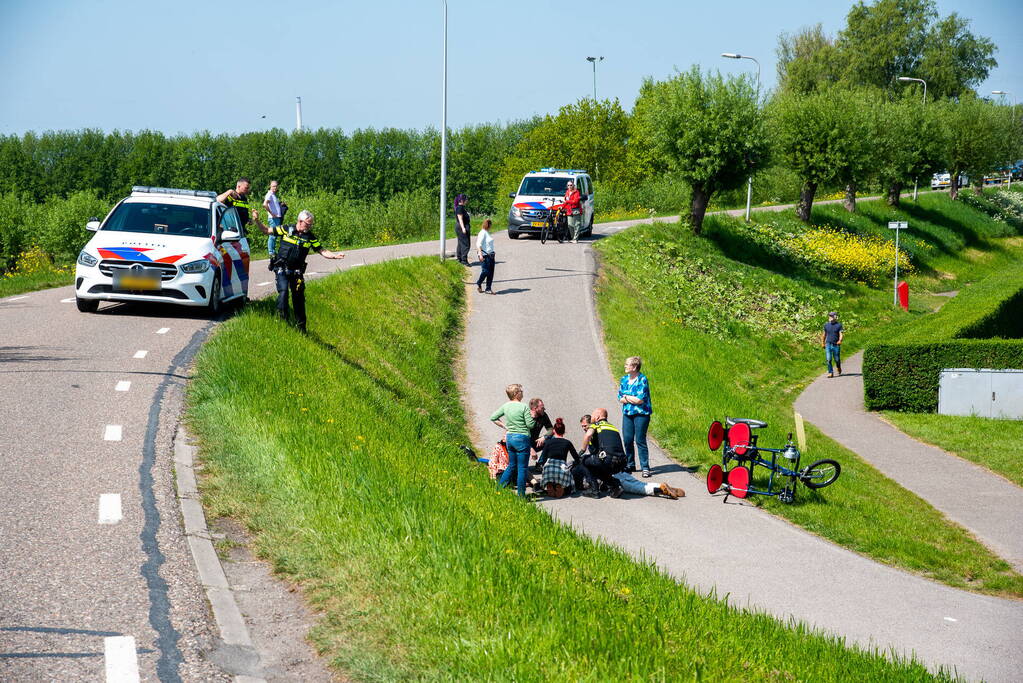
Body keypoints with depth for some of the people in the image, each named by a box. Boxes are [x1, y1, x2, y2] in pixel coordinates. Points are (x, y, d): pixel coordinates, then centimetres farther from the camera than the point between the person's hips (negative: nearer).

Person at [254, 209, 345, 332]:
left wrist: (335, 255, -16)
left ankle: (301, 326, 18)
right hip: (282, 269, -3)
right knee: (283, 291, -22)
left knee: (299, 298, 7)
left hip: (296, 272, 3)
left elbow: (322, 251, 0)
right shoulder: (286, 230, -5)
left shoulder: (310, 237, 1)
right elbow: (266, 230, 3)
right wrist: (257, 221, -11)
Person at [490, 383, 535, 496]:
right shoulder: (524, 407, -15)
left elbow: (493, 418, 11)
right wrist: (533, 417, 4)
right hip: (521, 438, -7)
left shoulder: (506, 406, 4)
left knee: (512, 465, 21)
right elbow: (530, 425, -14)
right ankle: (521, 495, 5)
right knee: (522, 468, 1)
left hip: (509, 437, 7)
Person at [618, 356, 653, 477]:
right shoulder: (624, 379, 9)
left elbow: (640, 400, -17)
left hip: (641, 414, -6)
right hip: (627, 414, 6)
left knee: (640, 440, -7)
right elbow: (620, 398, 8)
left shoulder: (642, 380, -11)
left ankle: (645, 467, -2)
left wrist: (626, 397, -4)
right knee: (627, 439, 6)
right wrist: (633, 399, -10)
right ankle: (630, 465, 21)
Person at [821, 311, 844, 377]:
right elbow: (824, 334, 19)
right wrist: (822, 343, 19)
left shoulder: (838, 325, 0)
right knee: (828, 359, -10)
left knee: (837, 359, 6)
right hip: (828, 344, 2)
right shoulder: (826, 325, 8)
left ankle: (839, 368, 36)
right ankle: (830, 372, -4)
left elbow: (841, 334, -8)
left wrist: (840, 340, -27)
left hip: (836, 345, -2)